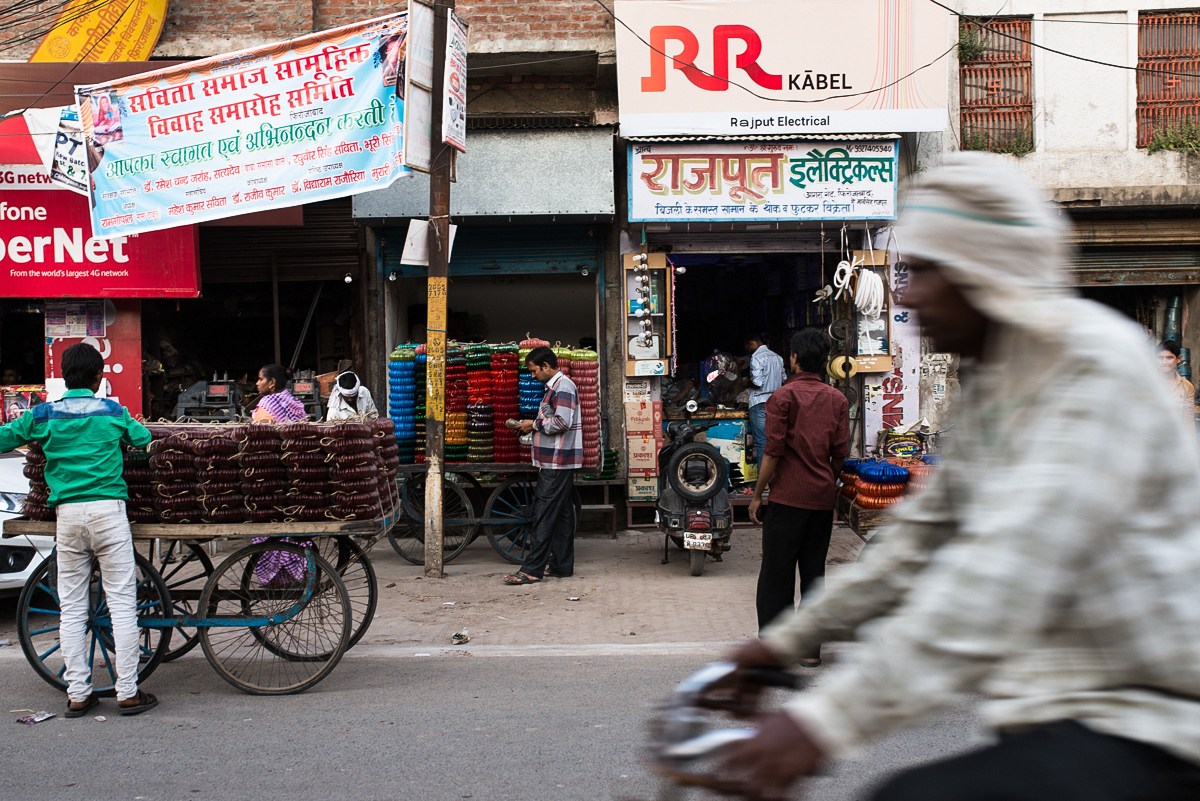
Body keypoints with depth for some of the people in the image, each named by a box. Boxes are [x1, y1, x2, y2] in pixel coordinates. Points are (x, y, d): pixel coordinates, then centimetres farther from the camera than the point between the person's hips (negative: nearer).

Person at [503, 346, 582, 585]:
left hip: (557, 461, -11)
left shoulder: (563, 386, -13)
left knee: (545, 514, -10)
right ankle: (562, 565, 16)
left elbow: (562, 422, -22)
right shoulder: (555, 386, 19)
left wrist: (535, 424, -10)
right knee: (561, 514, 11)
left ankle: (532, 569, -11)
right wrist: (533, 427, 14)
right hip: (557, 462, 11)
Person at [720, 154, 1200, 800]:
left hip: (1144, 729, -9)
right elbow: (925, 532, 19)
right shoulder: (988, 383, 13)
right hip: (1064, 706, 9)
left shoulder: (1094, 366, -18)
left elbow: (1004, 573, -29)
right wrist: (790, 638, 18)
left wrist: (829, 718, -34)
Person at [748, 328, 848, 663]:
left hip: (788, 496, -4)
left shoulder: (783, 397, -9)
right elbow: (840, 453, 6)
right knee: (813, 571, 11)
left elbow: (774, 451, -11)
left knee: (777, 573, 3)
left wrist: (757, 494, -3)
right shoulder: (837, 400, 5)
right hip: (823, 497, 5)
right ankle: (811, 646, 13)